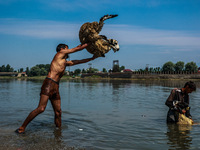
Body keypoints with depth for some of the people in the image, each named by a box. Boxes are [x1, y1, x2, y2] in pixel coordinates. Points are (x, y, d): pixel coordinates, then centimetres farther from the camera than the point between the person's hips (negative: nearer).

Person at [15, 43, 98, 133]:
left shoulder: (66, 63, 27)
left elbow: (78, 62, 37)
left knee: (58, 111, 6)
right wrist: (89, 44, 19)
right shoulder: (60, 53, 7)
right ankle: (22, 127, -11)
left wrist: (91, 58, 39)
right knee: (41, 108, -17)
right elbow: (76, 49, 9)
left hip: (56, 87, 9)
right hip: (49, 83, -9)